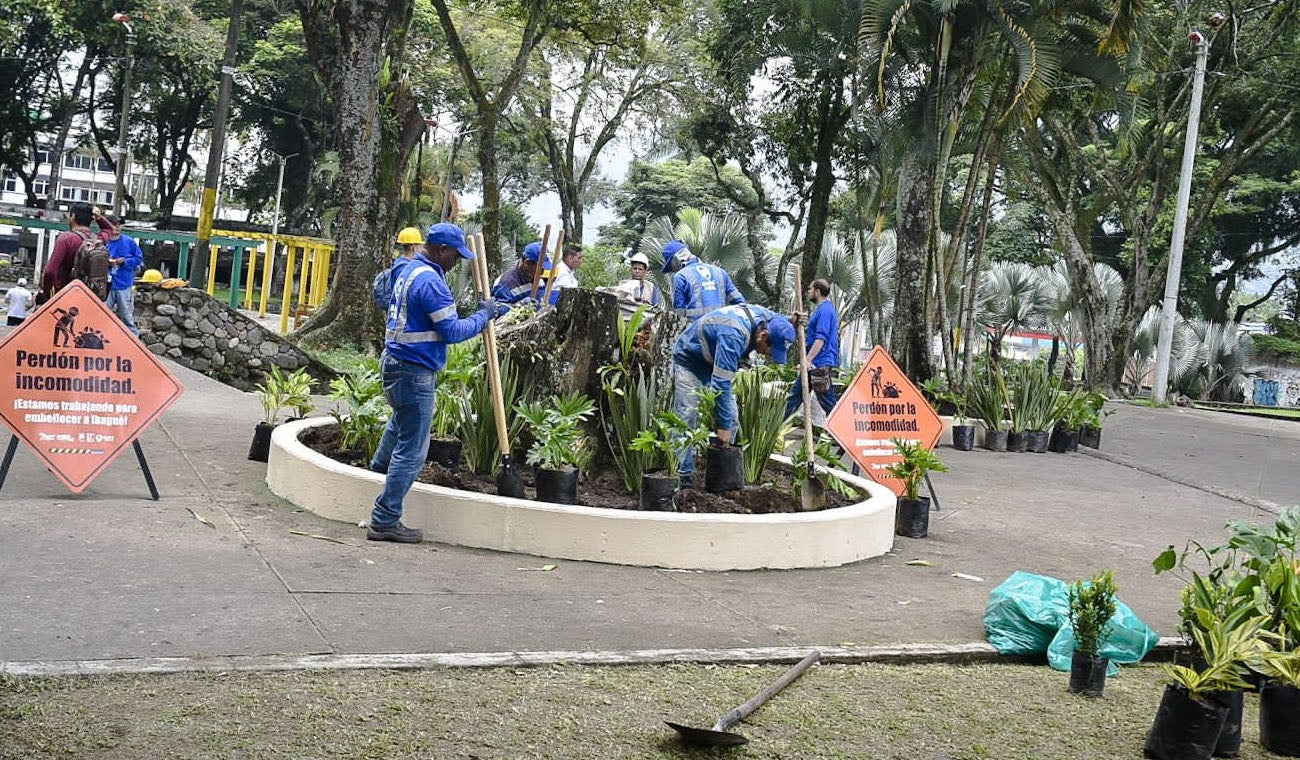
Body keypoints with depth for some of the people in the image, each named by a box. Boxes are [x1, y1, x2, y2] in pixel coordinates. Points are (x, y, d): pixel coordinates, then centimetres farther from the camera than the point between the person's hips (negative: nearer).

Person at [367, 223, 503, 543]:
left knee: (401, 420, 37)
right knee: (412, 448, -6)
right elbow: (452, 331, -19)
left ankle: (379, 469, 60)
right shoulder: (430, 281, -20)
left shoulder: (409, 271, 13)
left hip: (395, 362, 11)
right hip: (414, 372, -11)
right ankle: (385, 520, -5)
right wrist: (482, 316, -7)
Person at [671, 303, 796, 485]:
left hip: (714, 363, 8)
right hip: (689, 361, -8)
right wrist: (723, 425, -33)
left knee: (732, 421, 0)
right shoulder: (734, 334, -40)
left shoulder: (767, 317, -16)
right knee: (687, 420, -16)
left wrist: (793, 323, -12)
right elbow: (721, 384, -37)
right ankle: (684, 476, -13)